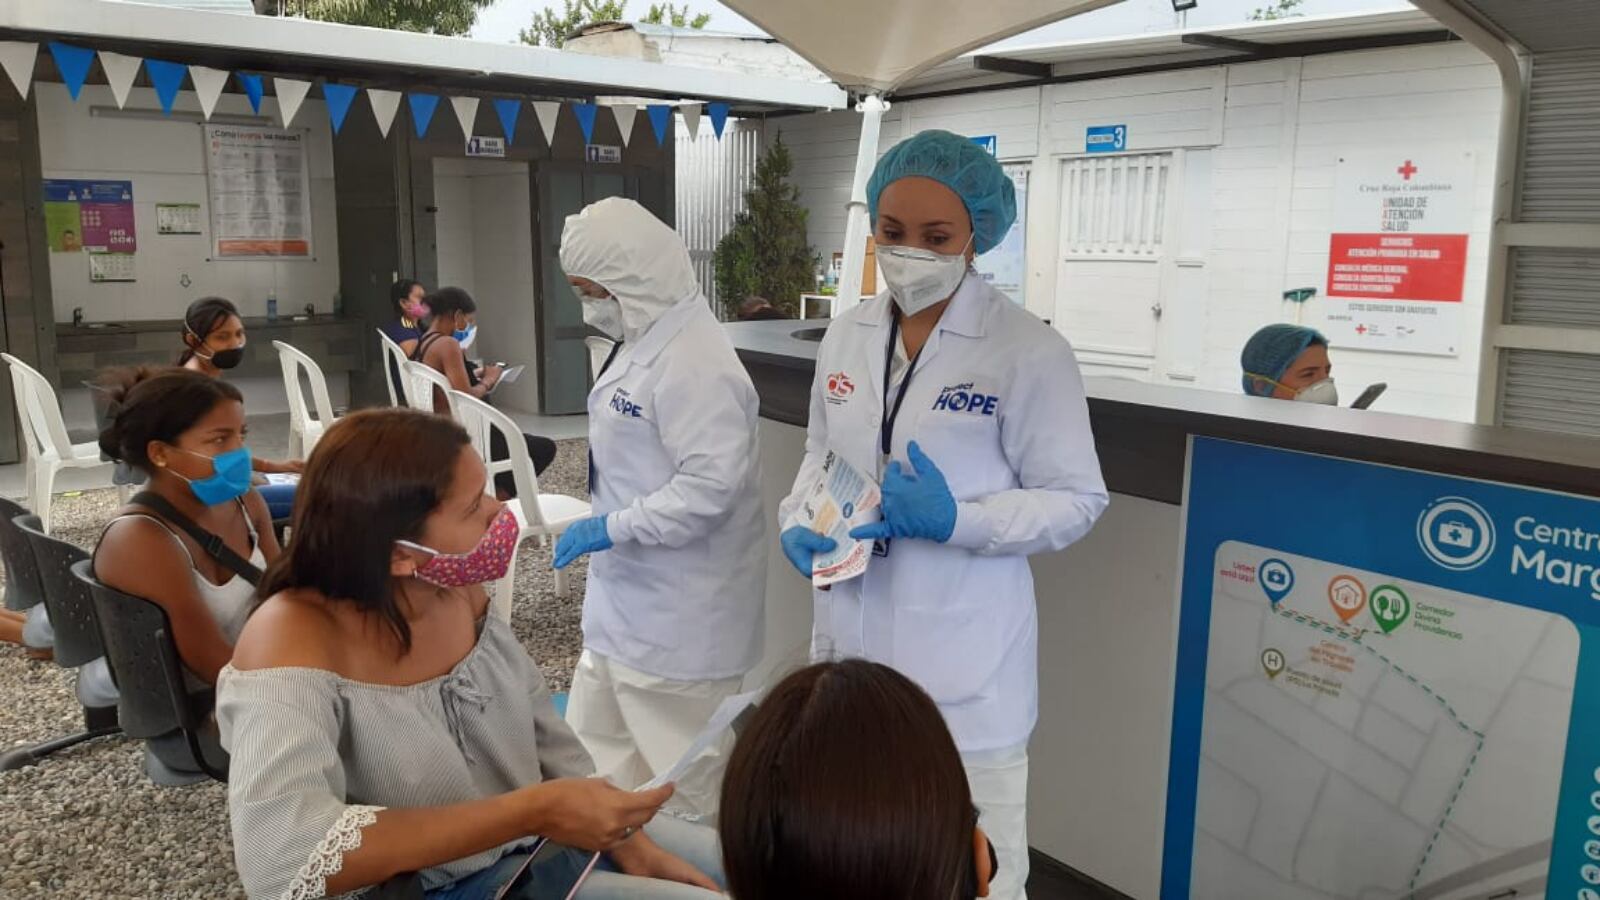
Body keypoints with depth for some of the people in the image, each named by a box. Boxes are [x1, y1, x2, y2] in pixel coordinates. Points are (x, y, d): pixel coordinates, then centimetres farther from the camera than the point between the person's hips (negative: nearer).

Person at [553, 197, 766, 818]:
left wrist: (612, 528, -22)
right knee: (599, 760, 22)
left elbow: (712, 483, -29)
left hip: (675, 619, -10)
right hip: (630, 605, 10)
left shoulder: (690, 364, -24)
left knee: (688, 779, 6)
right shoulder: (644, 342, 8)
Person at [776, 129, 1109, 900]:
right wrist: (798, 520, -4)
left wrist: (957, 520, -24)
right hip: (853, 644, 5)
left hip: (963, 663, -5)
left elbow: (1076, 500, -9)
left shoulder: (1029, 350, -13)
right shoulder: (846, 336, 4)